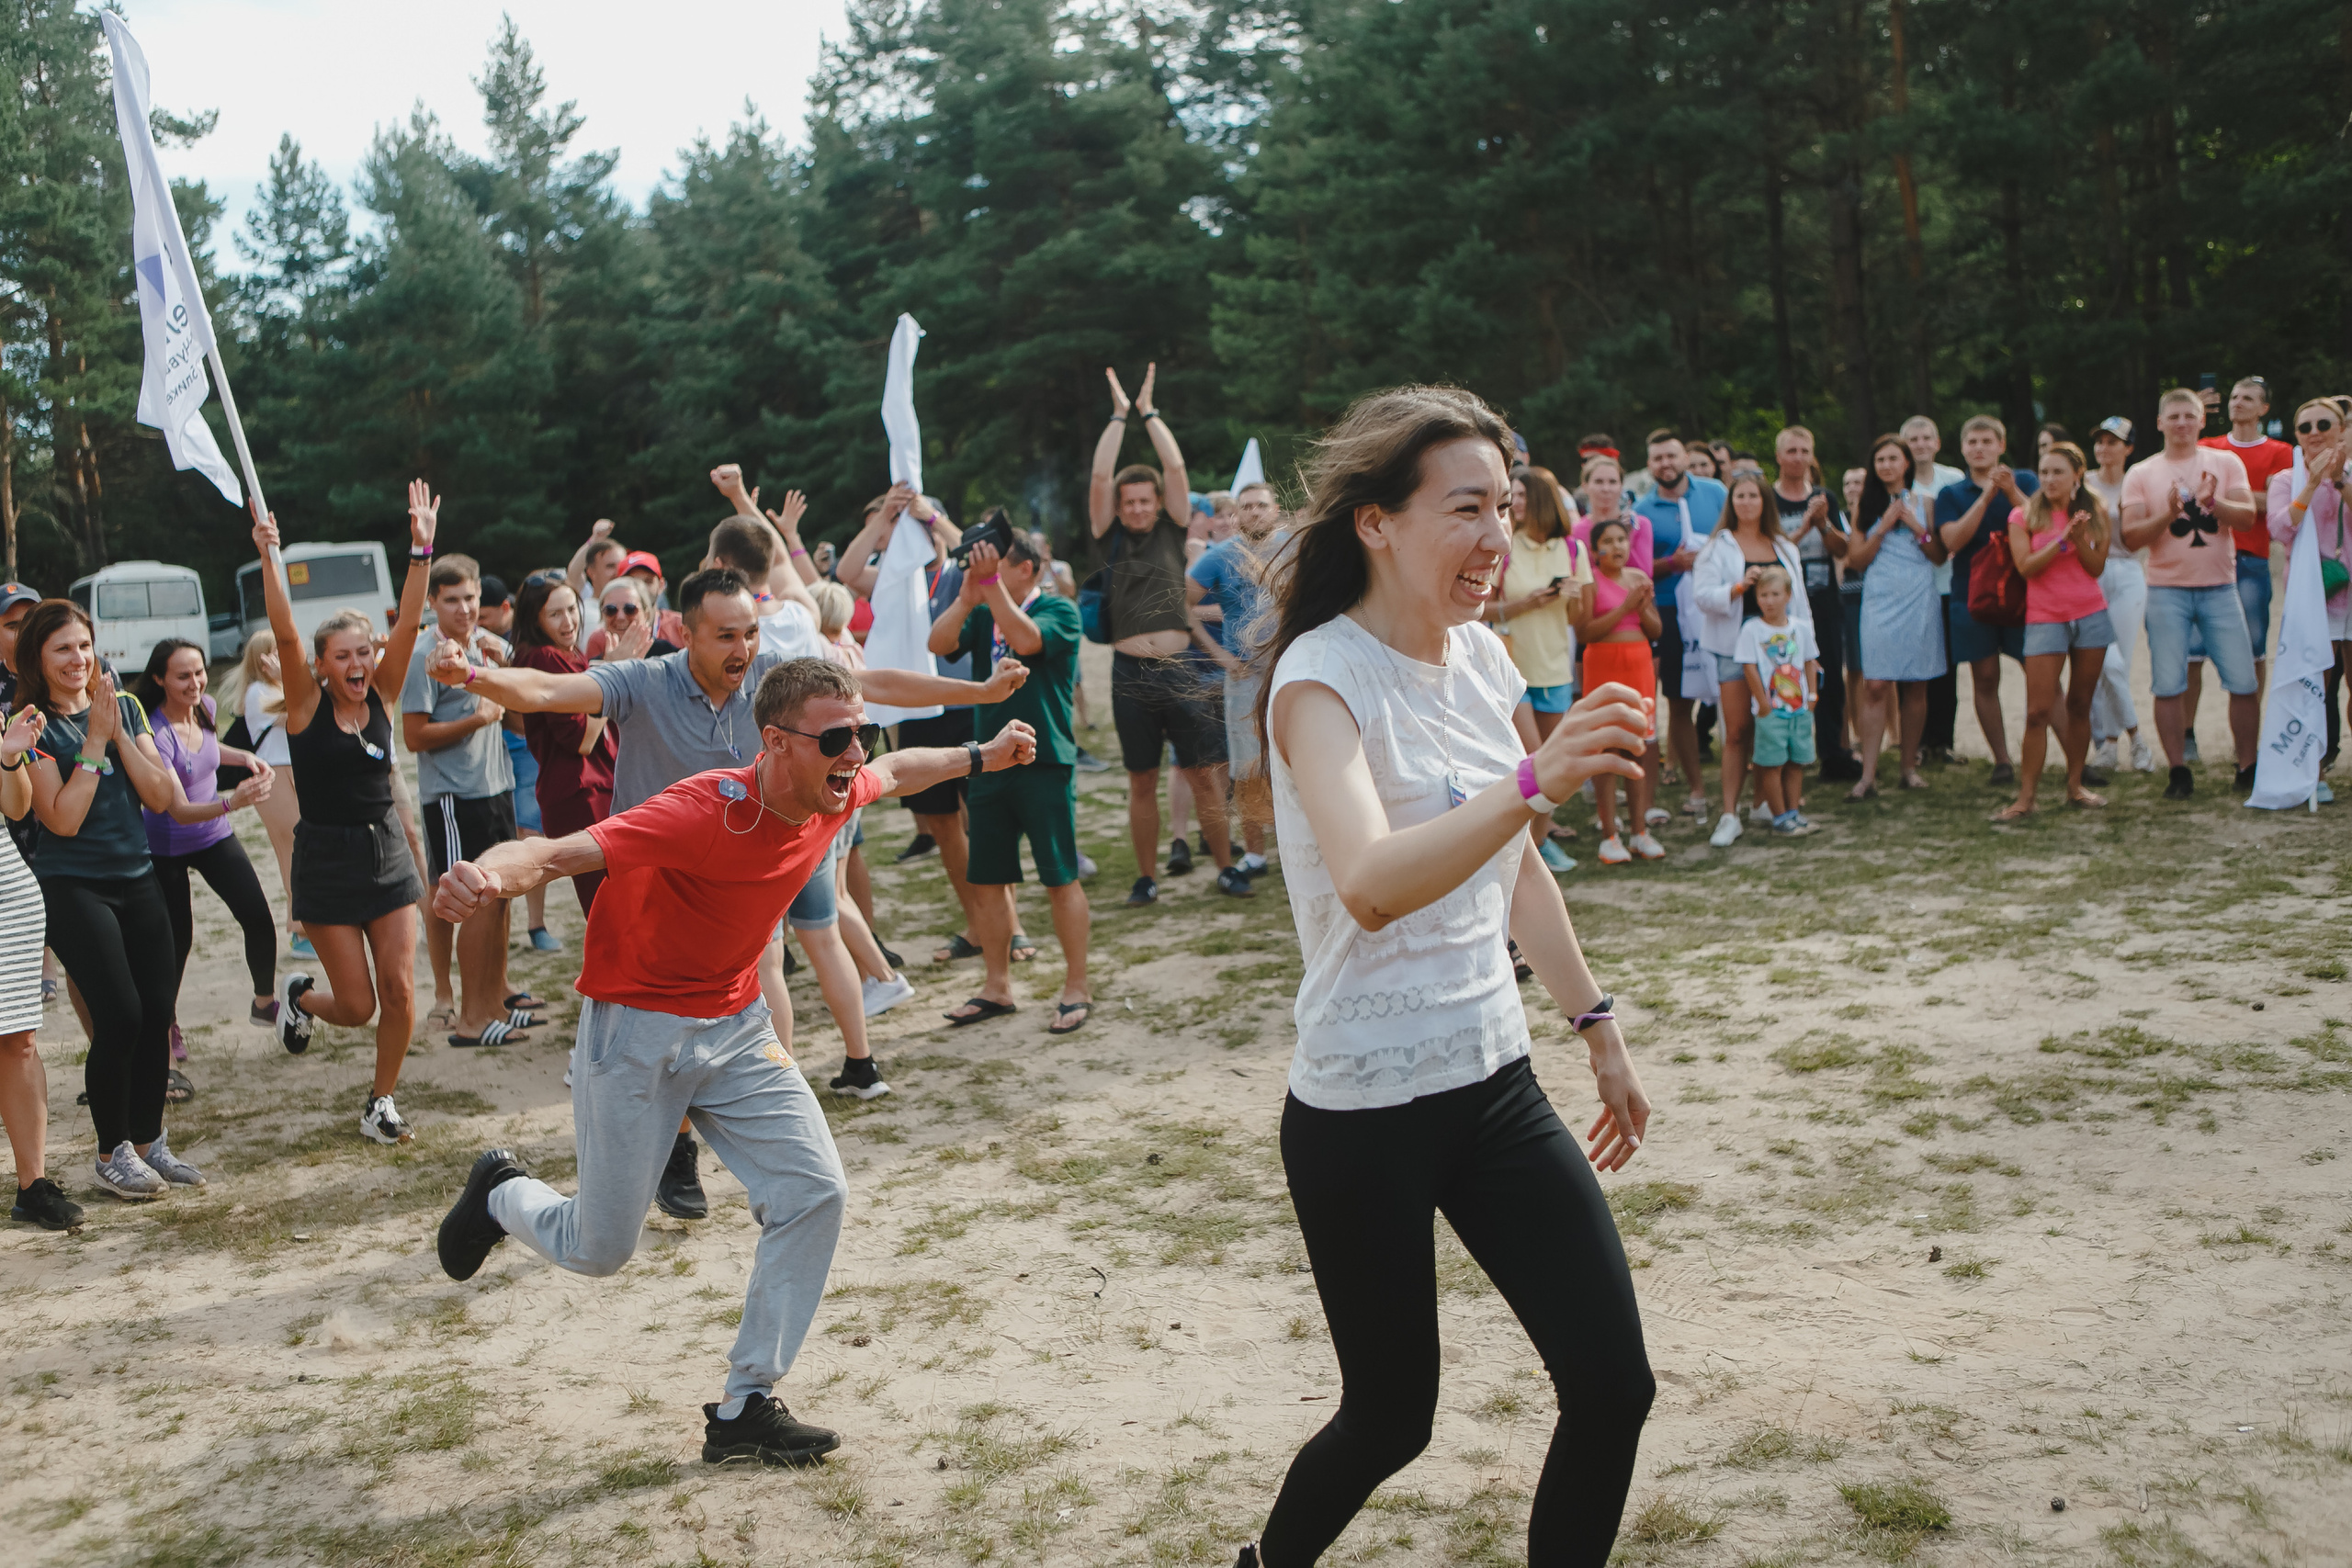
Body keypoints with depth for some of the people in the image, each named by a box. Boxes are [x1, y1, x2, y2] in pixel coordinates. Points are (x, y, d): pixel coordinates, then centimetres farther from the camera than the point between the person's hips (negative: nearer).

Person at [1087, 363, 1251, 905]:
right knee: (1142, 781, 6)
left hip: (1180, 667, 0)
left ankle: (1226, 868, 10)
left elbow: (1176, 466, 4)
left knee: (1204, 774, 1)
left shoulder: (1171, 533, 10)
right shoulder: (1109, 541, 8)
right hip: (1131, 672, 0)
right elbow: (1099, 476, 1)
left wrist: (1149, 410, 9)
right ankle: (1146, 877, 14)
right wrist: (1119, 415, 5)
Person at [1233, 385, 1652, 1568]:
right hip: (1363, 1115, -6)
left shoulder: (1482, 657, 4)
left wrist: (1597, 1027, 20)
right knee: (1391, 1421, 8)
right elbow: (1371, 887, -36)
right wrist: (1534, 781, -48)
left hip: (1495, 1084, 6)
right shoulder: (1323, 677, -17)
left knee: (1614, 1387, 0)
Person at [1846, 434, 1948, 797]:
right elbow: (1857, 558, 2)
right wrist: (1883, 527, -9)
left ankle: (1910, 767, 14)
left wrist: (1917, 527, -7)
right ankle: (1868, 775, -9)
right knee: (1875, 686, -9)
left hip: (1918, 600, 1)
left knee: (1915, 686, 3)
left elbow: (1940, 556, 7)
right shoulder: (1866, 505, 8)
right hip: (1880, 600, -1)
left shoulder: (1923, 501, 8)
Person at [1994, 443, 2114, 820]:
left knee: (2079, 705, 7)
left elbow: (2097, 567, 0)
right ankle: (2025, 797, -6)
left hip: (2091, 615, 2)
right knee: (2038, 711, -8)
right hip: (2045, 619, -2)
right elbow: (2026, 566, -11)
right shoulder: (2024, 515, 0)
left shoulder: (2093, 513, 6)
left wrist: (2080, 538, -16)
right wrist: (2062, 539, -18)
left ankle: (2075, 786, 17)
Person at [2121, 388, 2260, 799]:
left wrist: (2214, 503, -22)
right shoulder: (2141, 474, 6)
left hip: (2220, 586, 1)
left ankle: (2247, 767, 9)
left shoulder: (2226, 463, 8)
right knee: (2168, 685, -4)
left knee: (2243, 681, -3)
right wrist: (2168, 514, -17)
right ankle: (2178, 771, 5)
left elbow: (2247, 514, -3)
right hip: (2166, 588, -1)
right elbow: (2131, 537, -1)